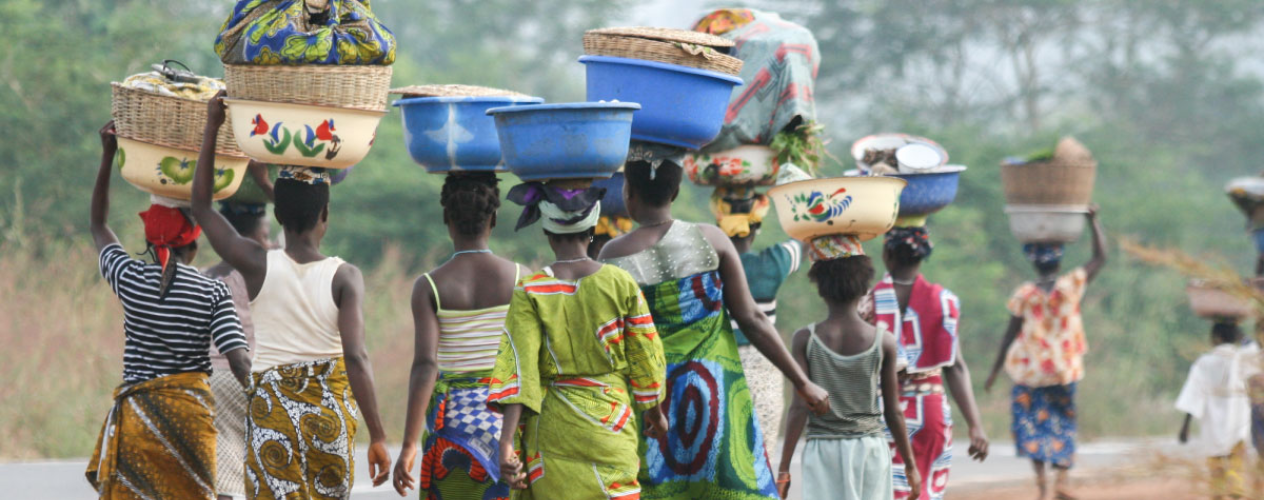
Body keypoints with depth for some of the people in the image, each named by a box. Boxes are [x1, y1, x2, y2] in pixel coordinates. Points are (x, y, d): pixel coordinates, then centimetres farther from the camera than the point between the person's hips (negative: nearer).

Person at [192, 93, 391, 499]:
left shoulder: (258, 265, -6)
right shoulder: (344, 277, -9)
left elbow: (201, 206, 5)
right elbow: (356, 358, -17)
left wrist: (212, 126, 8)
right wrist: (377, 437, -15)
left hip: (272, 413, -1)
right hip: (331, 414, 1)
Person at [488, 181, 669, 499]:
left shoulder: (530, 294, -7)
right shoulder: (621, 283, -4)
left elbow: (518, 368, -16)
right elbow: (645, 356, 5)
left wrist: (507, 441, -21)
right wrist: (654, 411, 21)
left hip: (552, 428, 0)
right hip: (610, 426, 0)